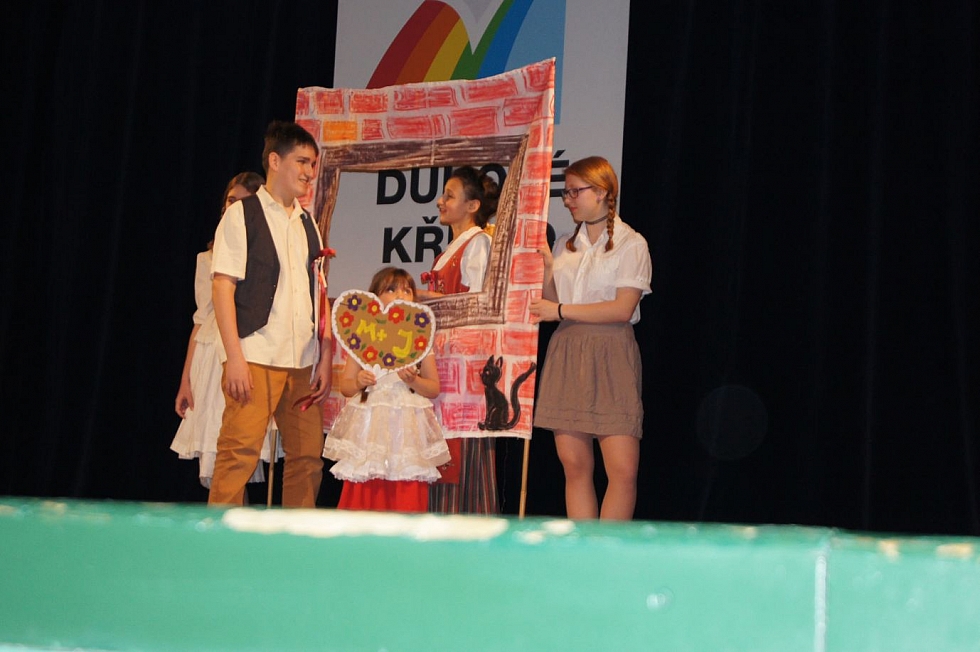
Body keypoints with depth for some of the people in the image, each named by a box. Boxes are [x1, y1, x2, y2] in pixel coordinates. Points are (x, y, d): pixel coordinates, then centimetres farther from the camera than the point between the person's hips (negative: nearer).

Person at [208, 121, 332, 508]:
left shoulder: (307, 223, 16)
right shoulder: (241, 215, 0)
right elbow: (222, 287, -6)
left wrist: (325, 359, 9)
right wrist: (234, 357, -14)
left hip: (304, 362, 6)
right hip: (255, 358, -6)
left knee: (308, 458, 5)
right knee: (239, 456, -11)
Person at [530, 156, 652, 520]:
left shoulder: (630, 244, -1)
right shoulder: (565, 245, 16)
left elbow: (622, 309, -11)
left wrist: (560, 311, -9)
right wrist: (547, 270, 2)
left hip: (611, 356, -5)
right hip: (566, 355, 5)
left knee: (623, 470, -11)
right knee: (574, 466, 2)